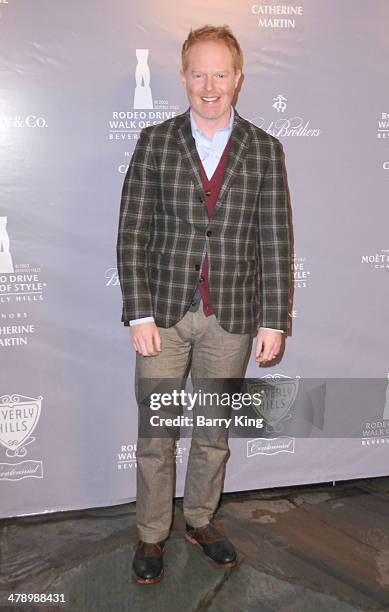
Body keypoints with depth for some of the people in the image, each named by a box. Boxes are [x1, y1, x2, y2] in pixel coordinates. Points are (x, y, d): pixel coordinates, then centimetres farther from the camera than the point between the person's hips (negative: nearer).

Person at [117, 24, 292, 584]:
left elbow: (275, 241, 1)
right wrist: (139, 313, -9)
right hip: (164, 312, -1)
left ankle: (200, 520, 36)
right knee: (156, 434, 8)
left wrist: (275, 321, -3)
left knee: (215, 430, 15)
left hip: (232, 317, 1)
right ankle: (152, 535, 28)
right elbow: (132, 233, -3)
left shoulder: (265, 150, 3)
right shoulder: (155, 142, 1)